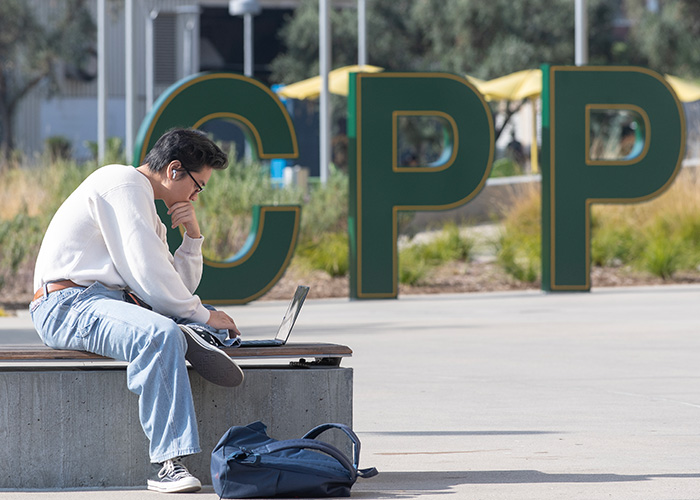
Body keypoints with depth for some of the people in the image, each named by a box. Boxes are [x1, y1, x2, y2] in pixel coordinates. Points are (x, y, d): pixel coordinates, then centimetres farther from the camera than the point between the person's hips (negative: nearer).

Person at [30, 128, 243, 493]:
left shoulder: (147, 209, 24)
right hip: (68, 304, -11)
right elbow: (150, 278, -17)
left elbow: (179, 288, 24)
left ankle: (191, 341, -20)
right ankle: (167, 464, -39)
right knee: (161, 335, -36)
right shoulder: (123, 185, -8)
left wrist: (192, 235, 12)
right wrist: (202, 316, -7)